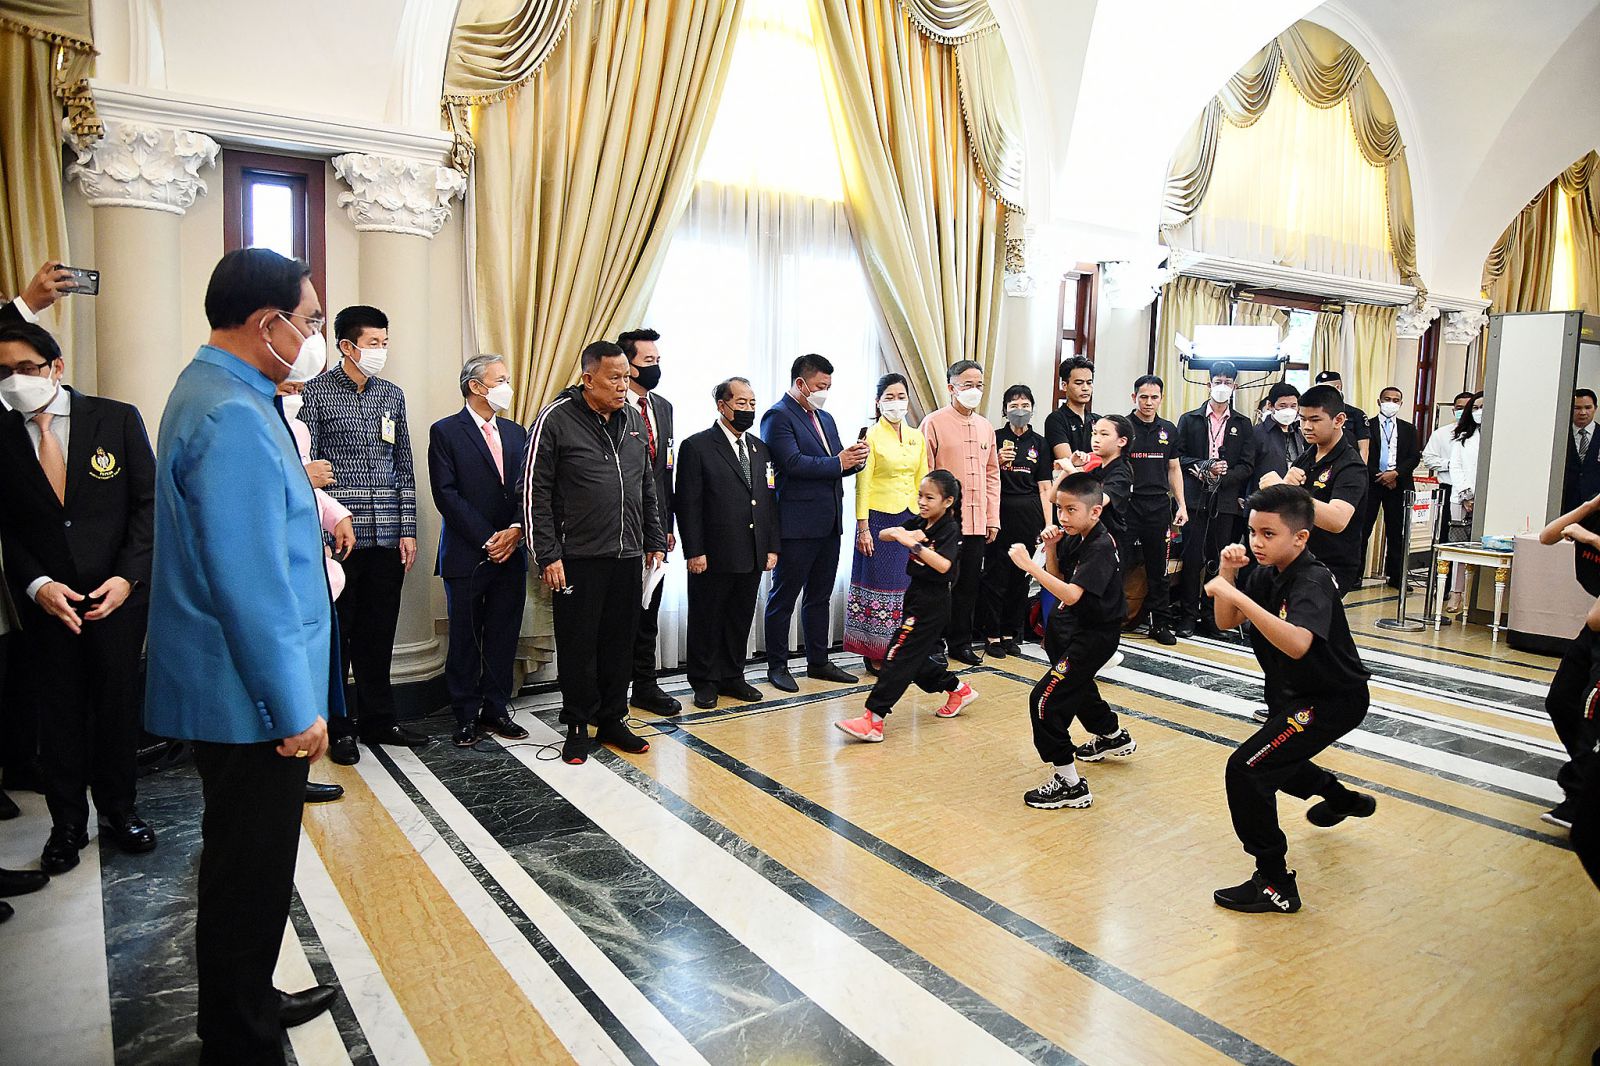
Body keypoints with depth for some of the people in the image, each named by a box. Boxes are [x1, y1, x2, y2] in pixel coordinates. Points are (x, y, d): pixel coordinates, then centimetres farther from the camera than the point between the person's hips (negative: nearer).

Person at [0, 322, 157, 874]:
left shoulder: (117, 419, -4)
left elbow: (148, 502, -3)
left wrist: (127, 577, -11)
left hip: (118, 592, -1)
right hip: (46, 599, 1)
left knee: (118, 703, 11)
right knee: (59, 711, 11)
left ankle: (118, 809, 30)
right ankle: (67, 824, 27)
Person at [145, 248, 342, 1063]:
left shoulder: (214, 389, 10)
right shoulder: (234, 416, -23)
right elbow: (251, 582, -26)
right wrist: (294, 707, -21)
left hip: (237, 685, 11)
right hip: (250, 694, -11)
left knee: (249, 862, 23)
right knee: (251, 872, 5)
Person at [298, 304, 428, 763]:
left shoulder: (392, 394, 12)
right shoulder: (316, 391, -2)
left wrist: (408, 529, 8)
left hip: (387, 536, 4)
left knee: (379, 633, 11)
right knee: (336, 634, 4)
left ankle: (378, 719, 22)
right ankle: (339, 726, 15)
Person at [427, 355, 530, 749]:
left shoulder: (515, 433, 13)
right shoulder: (445, 432, -3)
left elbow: (528, 489, 9)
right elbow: (446, 494, -10)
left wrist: (514, 530, -8)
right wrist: (488, 540, -13)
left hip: (510, 552, 5)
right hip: (467, 554, -4)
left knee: (504, 636, 8)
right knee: (465, 639, 4)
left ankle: (495, 710, 20)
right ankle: (467, 716, 15)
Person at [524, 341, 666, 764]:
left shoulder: (634, 419, 10)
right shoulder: (556, 419, -7)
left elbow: (648, 487, 17)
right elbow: (534, 491, -8)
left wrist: (655, 542, 13)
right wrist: (547, 556, -12)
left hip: (628, 555, 5)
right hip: (578, 558, -5)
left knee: (619, 644, 12)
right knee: (578, 646, 4)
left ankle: (612, 720, 25)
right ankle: (578, 726, 19)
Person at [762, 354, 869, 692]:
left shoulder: (826, 419, 17)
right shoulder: (778, 416, -9)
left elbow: (839, 464, 17)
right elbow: (793, 463, -21)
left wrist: (856, 458, -5)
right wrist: (838, 462, -16)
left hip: (829, 523, 8)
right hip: (797, 524, -8)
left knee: (820, 597, 15)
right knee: (783, 598, 3)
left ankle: (818, 662, 25)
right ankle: (777, 666, 12)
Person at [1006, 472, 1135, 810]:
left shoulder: (1100, 548, -26)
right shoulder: (1073, 537, 0)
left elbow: (1071, 594, -36)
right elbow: (1057, 577, 10)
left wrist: (1029, 565, -38)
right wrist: (1051, 549, -8)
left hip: (1093, 636, -10)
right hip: (1071, 629, 10)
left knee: (1045, 699, -15)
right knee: (1077, 685, 32)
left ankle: (1069, 784, -8)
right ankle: (1112, 737, 59)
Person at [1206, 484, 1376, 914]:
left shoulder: (1313, 581, -28)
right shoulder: (1266, 574, -4)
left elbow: (1297, 644, -46)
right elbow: (1226, 622, 1)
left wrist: (1236, 595, -49)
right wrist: (1227, 573, -14)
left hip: (1331, 701, -9)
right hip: (1295, 694, 10)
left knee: (1246, 770, -22)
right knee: (1276, 760, 33)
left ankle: (1276, 885, -11)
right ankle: (1342, 799, 61)